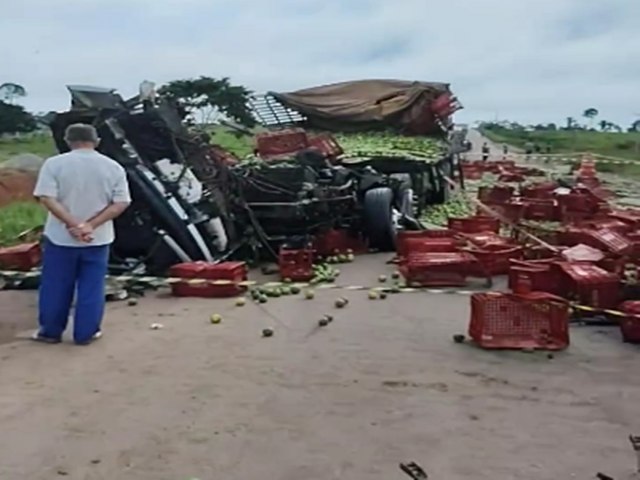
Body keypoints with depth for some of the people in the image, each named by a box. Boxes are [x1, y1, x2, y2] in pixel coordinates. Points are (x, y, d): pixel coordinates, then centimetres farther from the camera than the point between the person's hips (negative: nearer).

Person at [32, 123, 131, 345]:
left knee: (55, 287, 13)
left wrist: (74, 224, -17)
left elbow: (47, 198, -15)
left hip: (60, 237, -1)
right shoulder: (113, 167, -2)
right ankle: (86, 334, 15)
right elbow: (121, 203, -8)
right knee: (92, 287, 10)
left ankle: (50, 331, 23)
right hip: (98, 239, 1)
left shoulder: (54, 163, -6)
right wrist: (91, 225, -13)